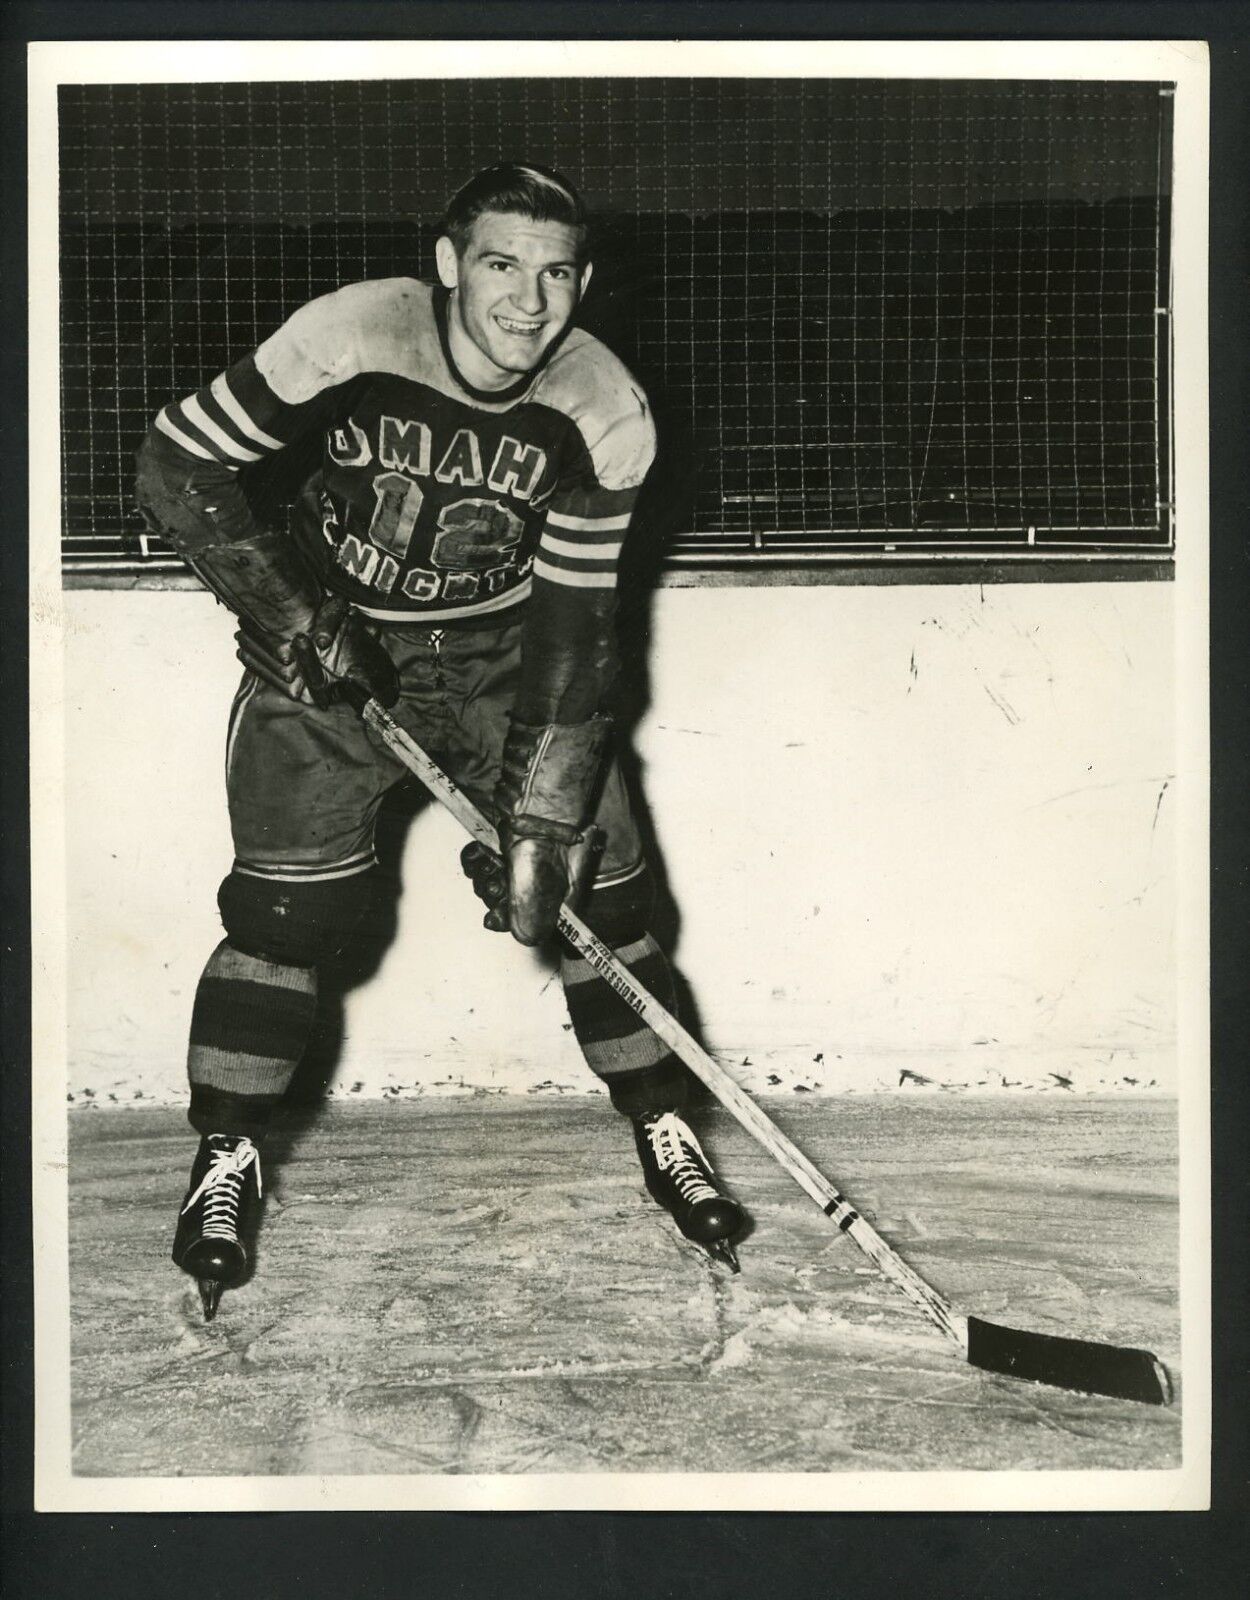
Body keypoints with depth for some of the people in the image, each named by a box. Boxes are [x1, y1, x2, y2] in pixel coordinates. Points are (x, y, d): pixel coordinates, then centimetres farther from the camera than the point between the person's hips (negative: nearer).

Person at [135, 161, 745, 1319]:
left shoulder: (604, 417, -19)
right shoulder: (348, 341, -24)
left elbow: (572, 625, -17)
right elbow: (176, 463, -15)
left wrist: (540, 817, -21)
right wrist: (285, 610, -25)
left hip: (501, 649, 2)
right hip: (324, 633, -1)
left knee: (598, 880, -5)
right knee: (288, 904, -10)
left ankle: (664, 1137, 15)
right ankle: (224, 1166, 10)